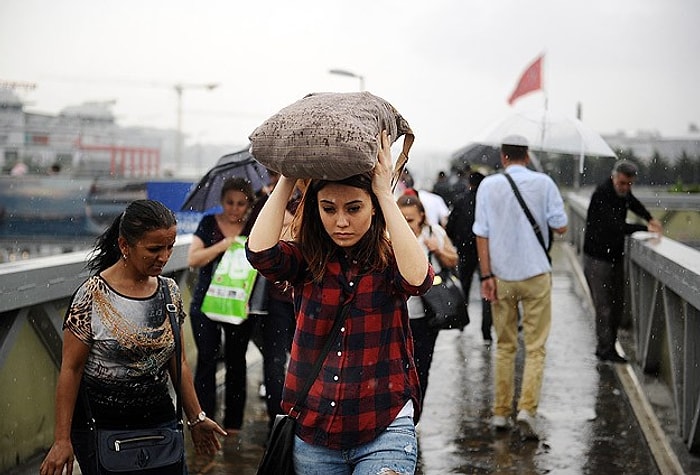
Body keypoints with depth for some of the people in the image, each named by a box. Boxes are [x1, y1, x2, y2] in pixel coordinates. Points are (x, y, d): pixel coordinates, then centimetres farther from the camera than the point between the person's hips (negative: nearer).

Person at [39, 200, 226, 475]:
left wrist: (196, 419, 12)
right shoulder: (93, 296, -12)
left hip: (159, 420, 4)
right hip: (99, 426, -4)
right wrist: (62, 440, -12)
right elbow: (71, 369, -10)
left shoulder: (169, 292, 3)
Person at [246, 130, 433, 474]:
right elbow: (260, 252, -19)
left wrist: (385, 193, -23)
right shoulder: (306, 261, 1)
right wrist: (288, 178, -13)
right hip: (313, 432, 3)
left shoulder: (390, 260, -4)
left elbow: (418, 278, -27)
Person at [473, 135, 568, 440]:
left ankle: (501, 412, 16)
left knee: (505, 346, 13)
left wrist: (486, 275, -3)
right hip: (536, 274, -1)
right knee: (535, 347, 4)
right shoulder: (543, 183, -4)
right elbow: (561, 226, -3)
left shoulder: (488, 185, -2)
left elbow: (481, 233, -5)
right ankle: (527, 409, -10)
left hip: (501, 277, 2)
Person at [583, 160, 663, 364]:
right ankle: (605, 349, 1)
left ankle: (607, 347, 19)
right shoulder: (602, 194, -21)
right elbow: (615, 225, -31)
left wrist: (650, 219, 15)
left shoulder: (623, 191, 4)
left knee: (617, 306, 10)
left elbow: (632, 202, 29)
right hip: (597, 257, -8)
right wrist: (645, 229, -30)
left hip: (616, 255, 8)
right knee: (604, 307, -6)